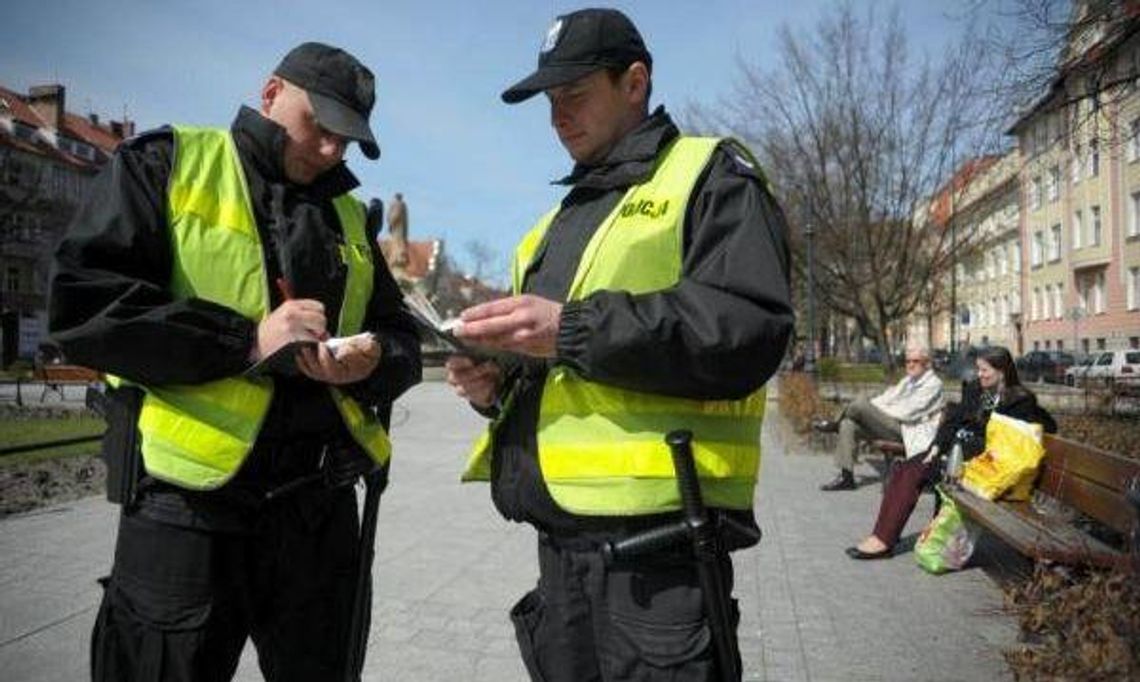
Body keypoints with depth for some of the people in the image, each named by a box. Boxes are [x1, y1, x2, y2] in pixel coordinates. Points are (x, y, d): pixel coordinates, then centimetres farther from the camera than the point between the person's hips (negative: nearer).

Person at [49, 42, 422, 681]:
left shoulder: (348, 213, 15)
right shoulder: (165, 163, 1)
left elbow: (401, 337, 15)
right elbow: (83, 303, -10)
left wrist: (374, 361, -9)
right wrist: (246, 341, -17)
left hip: (321, 504, 5)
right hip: (188, 504, -4)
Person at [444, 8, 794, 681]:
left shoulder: (710, 175, -1)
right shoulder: (564, 216, 22)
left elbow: (750, 328, -18)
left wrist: (575, 329, -23)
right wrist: (497, 381, 3)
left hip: (655, 531, -7)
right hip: (560, 531, 8)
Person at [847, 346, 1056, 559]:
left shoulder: (1020, 400, -5)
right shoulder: (974, 389, 13)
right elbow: (953, 419, 11)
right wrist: (937, 446, -5)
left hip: (978, 458, -7)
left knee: (914, 473, -24)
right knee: (903, 470, -17)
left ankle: (884, 541, -20)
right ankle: (881, 535, -19)